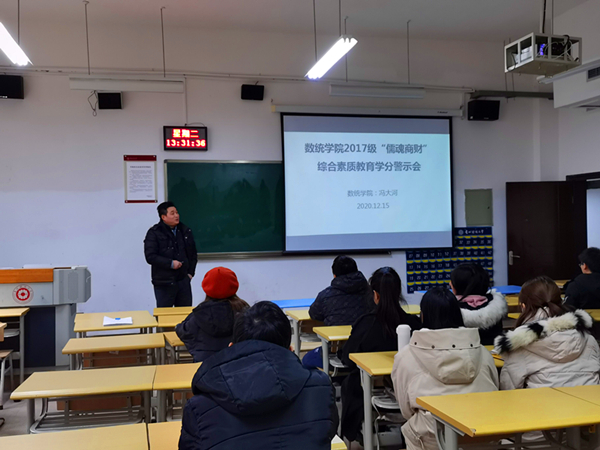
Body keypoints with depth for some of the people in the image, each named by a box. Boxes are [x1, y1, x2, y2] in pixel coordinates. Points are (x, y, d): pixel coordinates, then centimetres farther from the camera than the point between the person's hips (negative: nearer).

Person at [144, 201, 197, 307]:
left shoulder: (185, 231, 11)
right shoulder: (154, 233, -4)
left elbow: (193, 254, 19)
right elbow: (150, 257, -13)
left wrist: (190, 272, 9)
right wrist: (170, 263, -18)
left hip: (184, 281, 5)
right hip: (164, 283, -4)